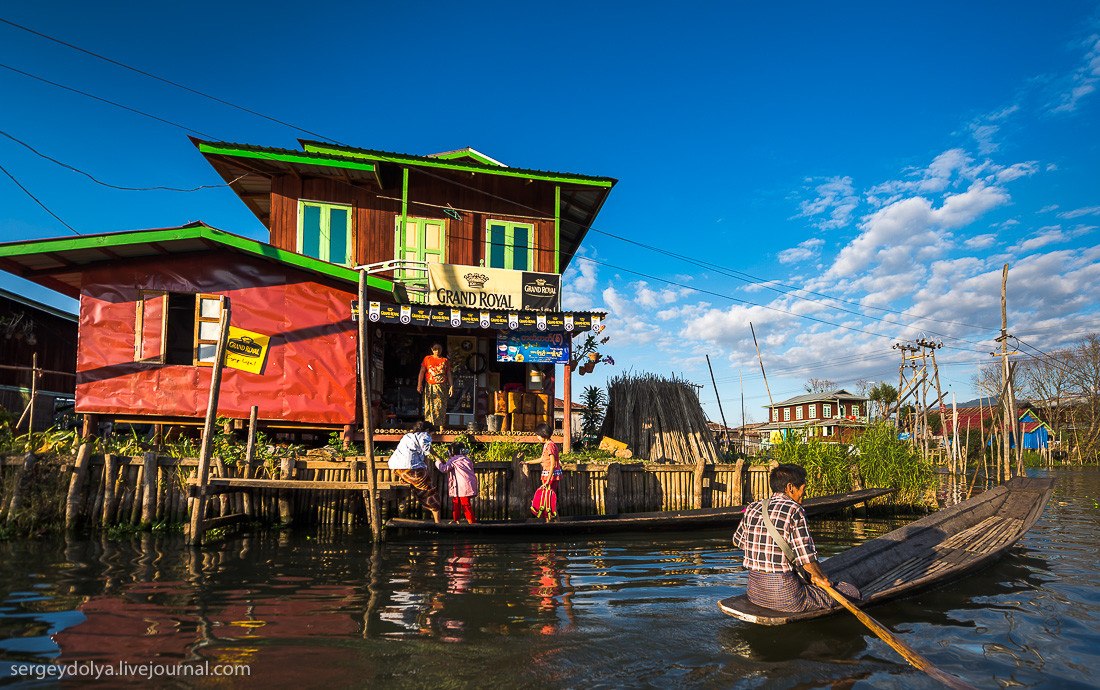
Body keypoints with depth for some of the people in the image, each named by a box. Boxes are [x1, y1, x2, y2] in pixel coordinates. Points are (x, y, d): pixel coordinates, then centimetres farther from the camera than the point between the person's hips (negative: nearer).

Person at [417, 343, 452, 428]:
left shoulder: (445, 360, 13)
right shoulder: (427, 359, 9)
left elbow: (449, 374, 13)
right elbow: (422, 372, 4)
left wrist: (450, 386, 5)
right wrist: (419, 384, -7)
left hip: (442, 386, 1)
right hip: (430, 386, -1)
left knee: (441, 406, -5)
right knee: (429, 406, -4)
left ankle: (440, 425, -2)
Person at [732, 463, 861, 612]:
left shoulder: (752, 509, 5)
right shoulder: (795, 511, -12)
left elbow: (737, 542, 18)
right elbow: (806, 555, -15)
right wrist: (819, 577, 1)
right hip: (785, 597, -7)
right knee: (852, 592, 10)